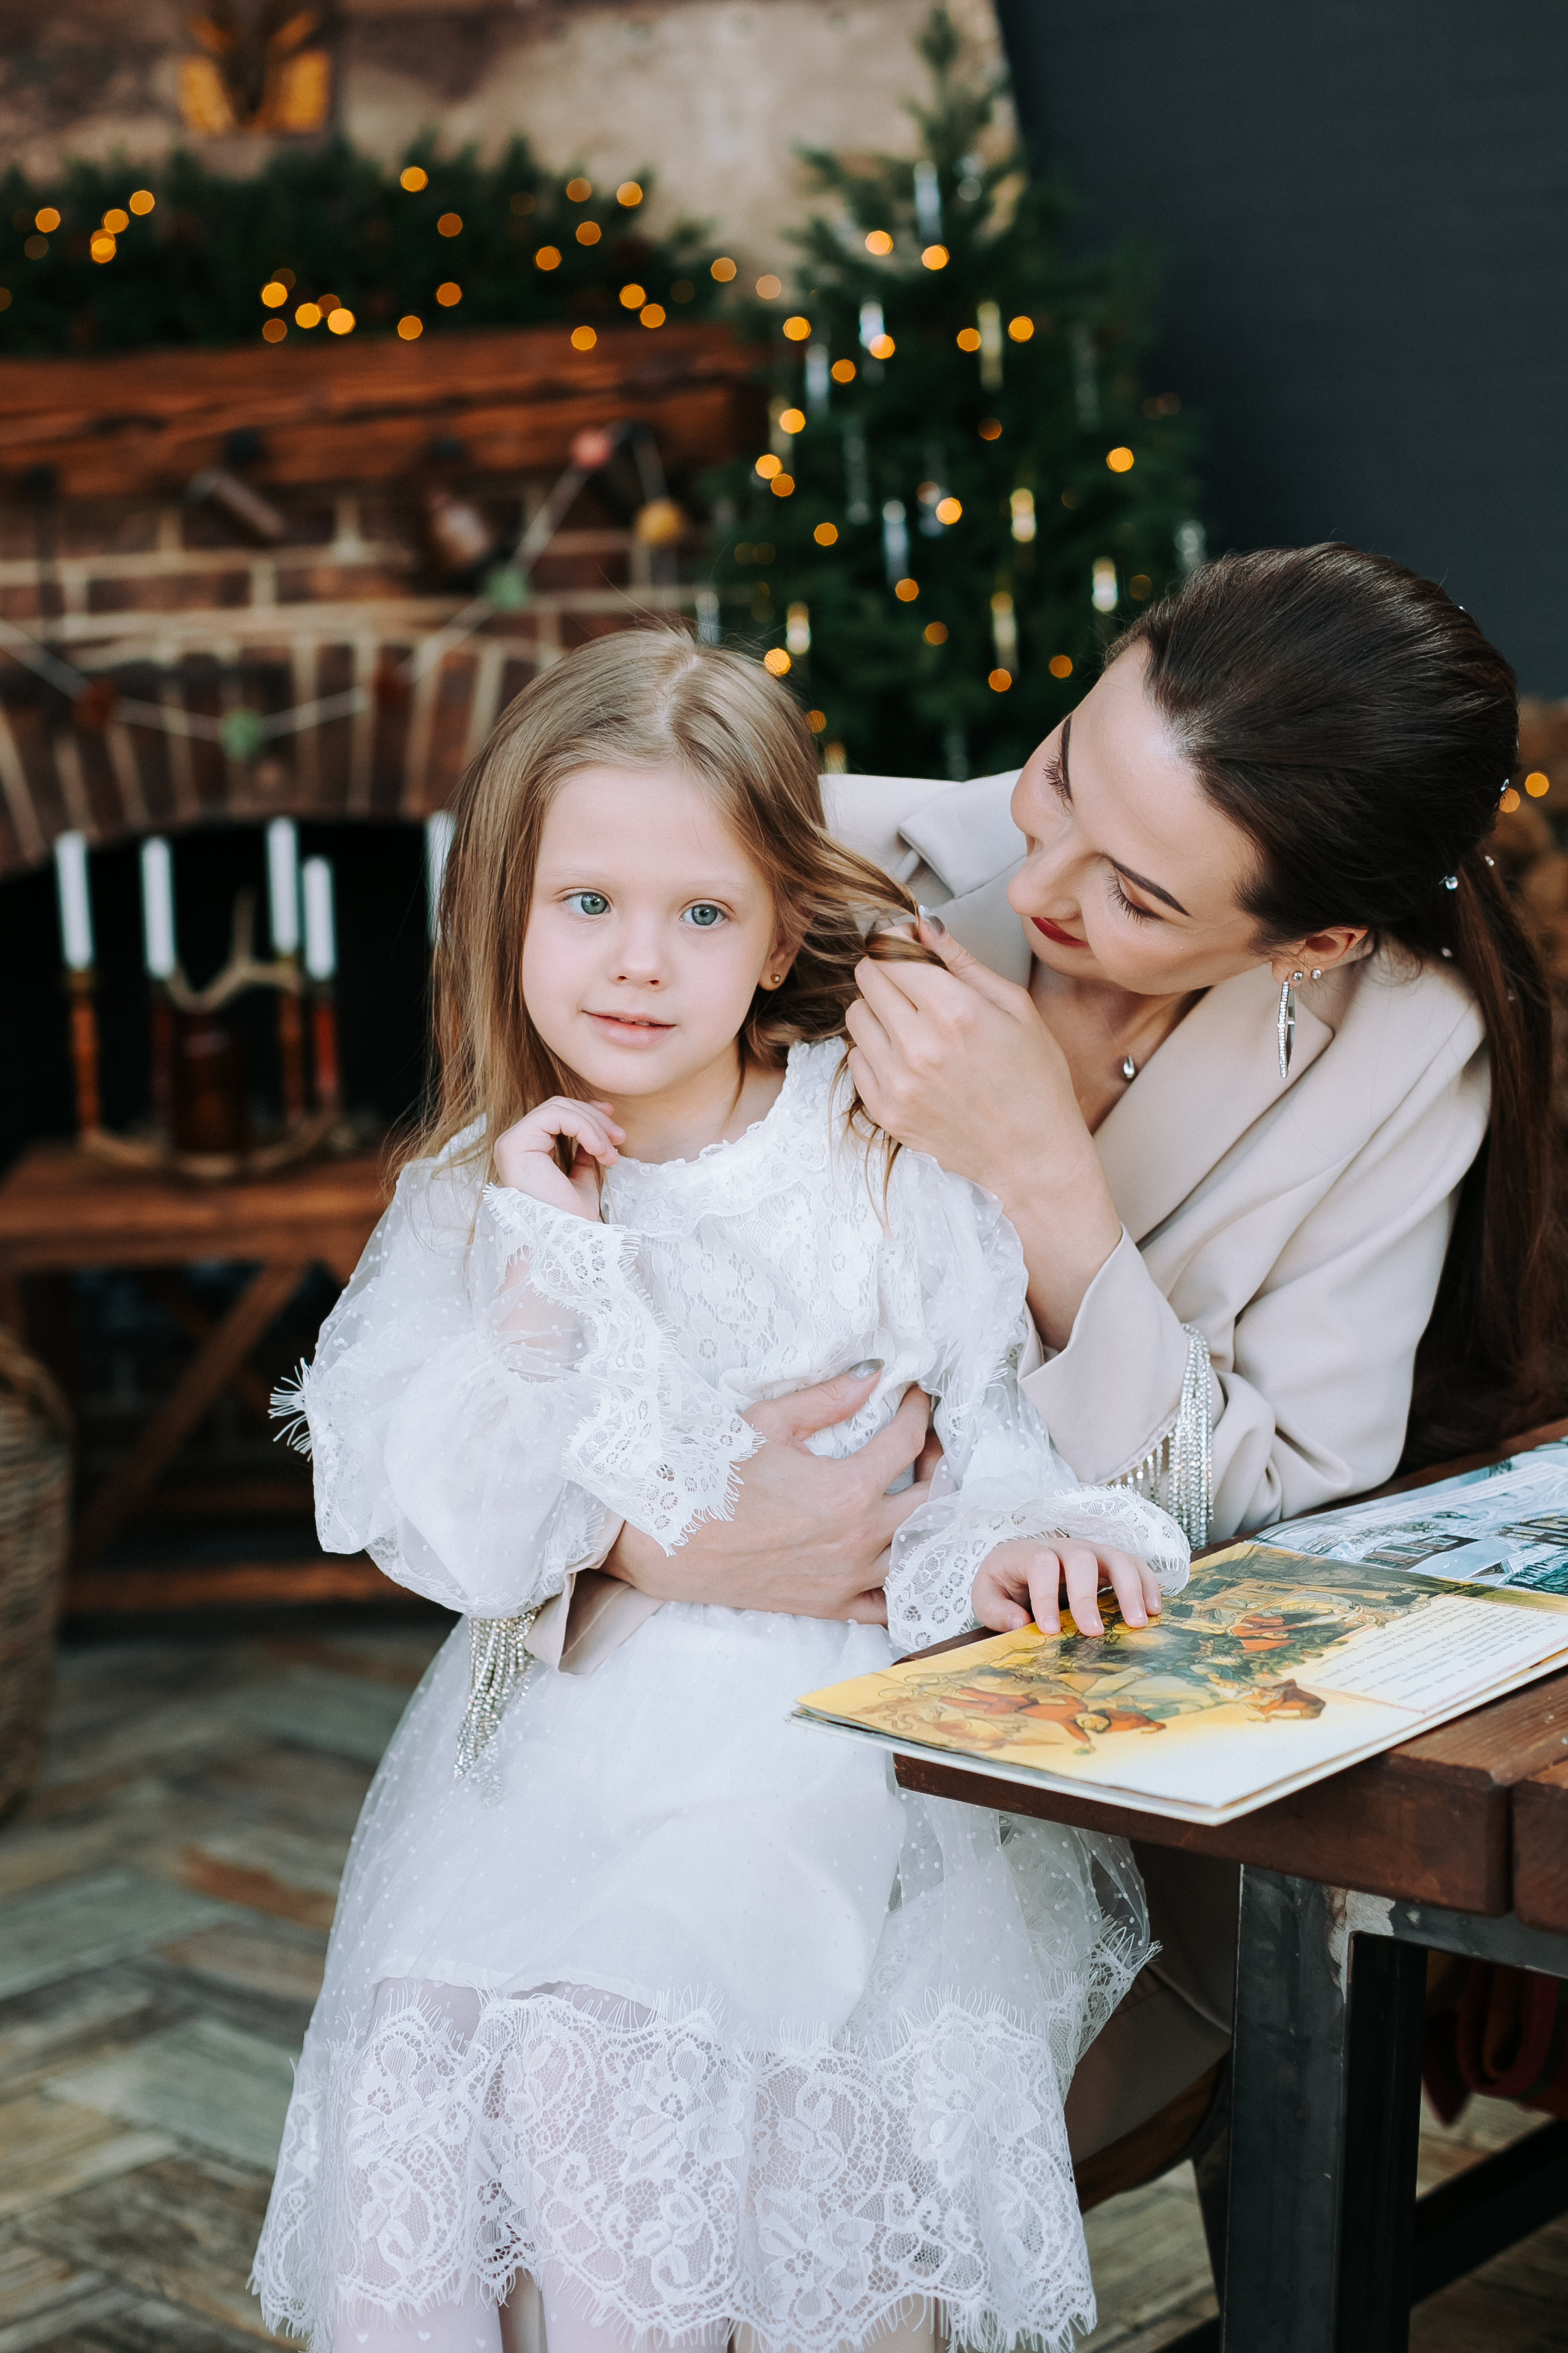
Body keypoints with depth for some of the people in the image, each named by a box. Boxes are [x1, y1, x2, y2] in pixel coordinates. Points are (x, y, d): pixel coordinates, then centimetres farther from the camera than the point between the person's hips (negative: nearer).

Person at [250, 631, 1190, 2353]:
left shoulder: (879, 1161, -3)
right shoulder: (473, 1204, 2)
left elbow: (985, 1435, 2)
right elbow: (468, 1555, -5)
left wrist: (1011, 1544, -21)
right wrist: (543, 1276, -15)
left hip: (826, 1716, -3)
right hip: (556, 1739, 3)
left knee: (593, 2060, -22)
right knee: (405, 2081, -15)